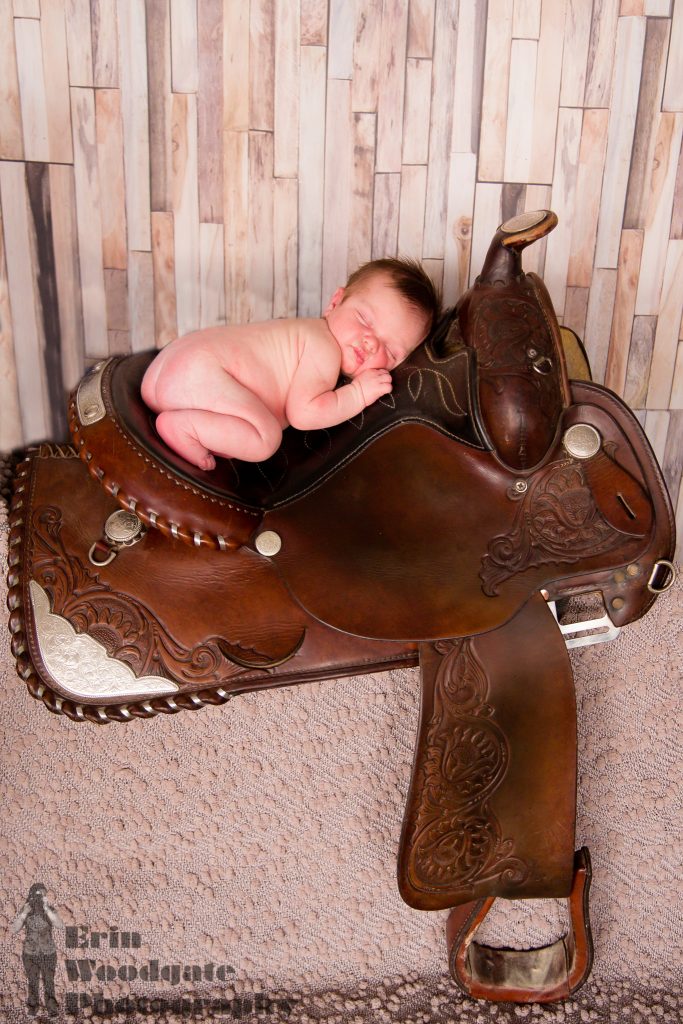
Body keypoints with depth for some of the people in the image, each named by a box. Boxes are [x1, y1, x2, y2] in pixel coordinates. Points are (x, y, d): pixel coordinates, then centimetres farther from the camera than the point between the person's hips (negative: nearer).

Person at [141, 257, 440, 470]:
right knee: (265, 437, -23)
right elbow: (302, 412, -21)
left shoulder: (308, 331, 17)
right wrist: (360, 393, -13)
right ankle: (180, 426, -19)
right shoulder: (324, 349, -14)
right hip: (199, 372, -10)